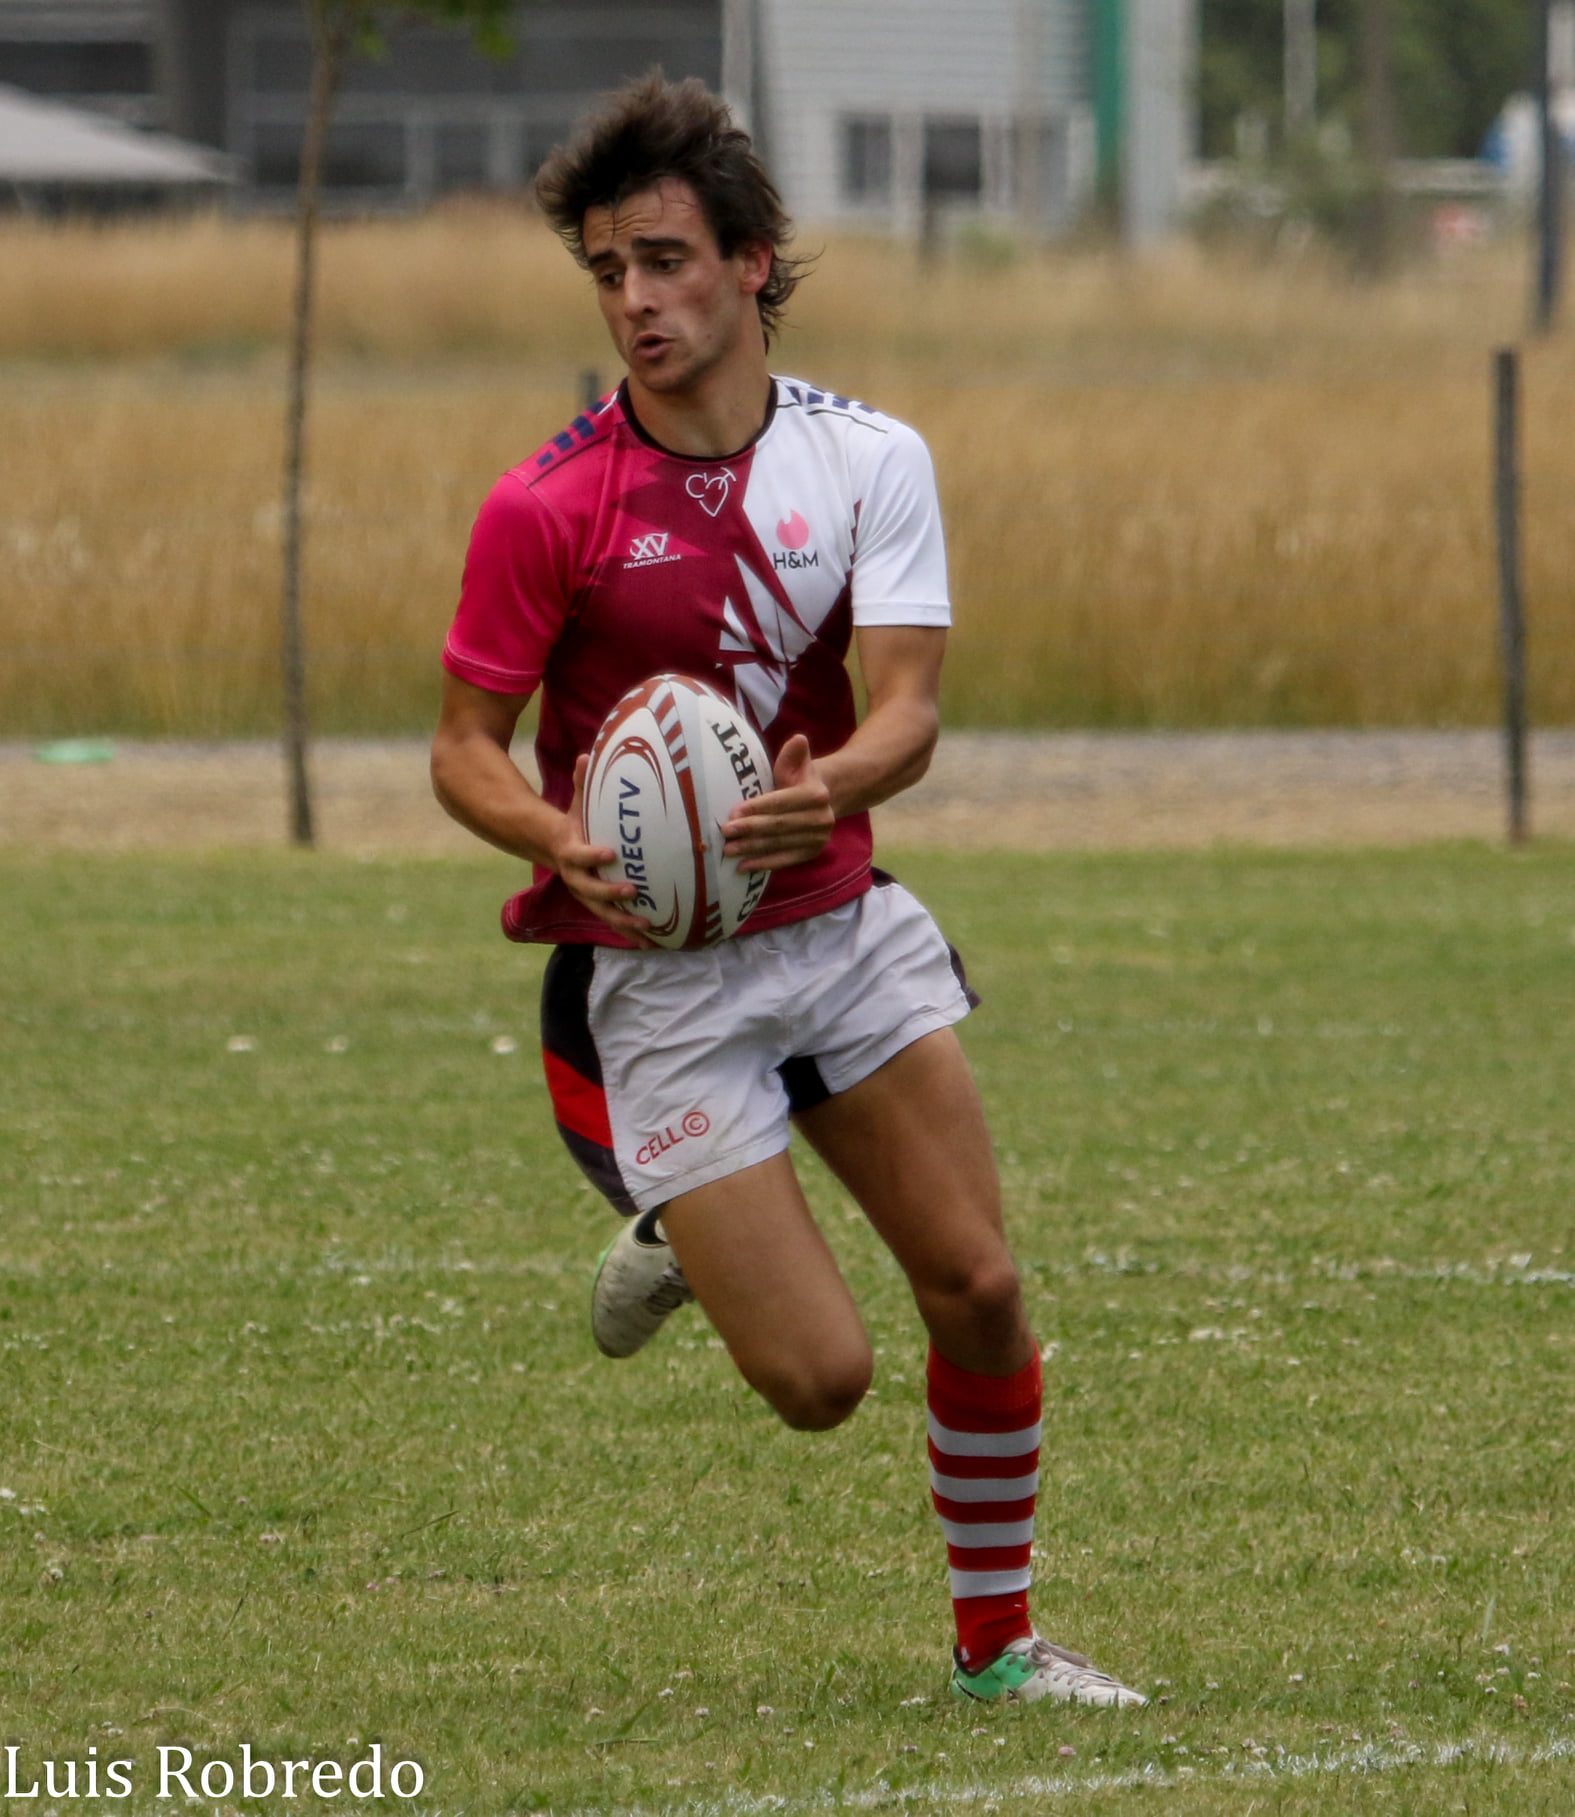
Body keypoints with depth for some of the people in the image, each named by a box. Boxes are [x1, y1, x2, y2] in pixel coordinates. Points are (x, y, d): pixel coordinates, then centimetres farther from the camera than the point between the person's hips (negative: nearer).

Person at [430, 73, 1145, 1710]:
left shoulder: (870, 458, -3)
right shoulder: (545, 510, -12)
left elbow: (907, 712, -11)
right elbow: (464, 747, -6)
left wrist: (829, 788, -34)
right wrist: (561, 840, -28)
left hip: (842, 922, 3)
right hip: (659, 975, -3)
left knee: (978, 1291, -3)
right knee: (820, 1378, -9)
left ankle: (996, 1640, 17)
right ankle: (677, 1244, 25)